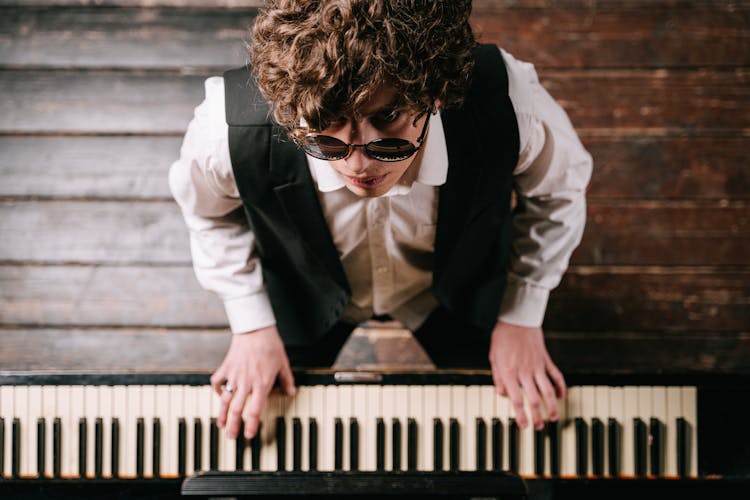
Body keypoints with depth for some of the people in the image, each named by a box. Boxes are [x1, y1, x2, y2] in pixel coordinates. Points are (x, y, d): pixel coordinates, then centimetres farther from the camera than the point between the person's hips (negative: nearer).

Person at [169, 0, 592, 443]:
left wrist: (523, 315, -9)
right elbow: (209, 209, -12)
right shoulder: (227, 131, -42)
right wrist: (252, 322, -9)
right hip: (306, 295, 0)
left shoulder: (511, 105, -42)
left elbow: (559, 191, -14)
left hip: (458, 291, 1)